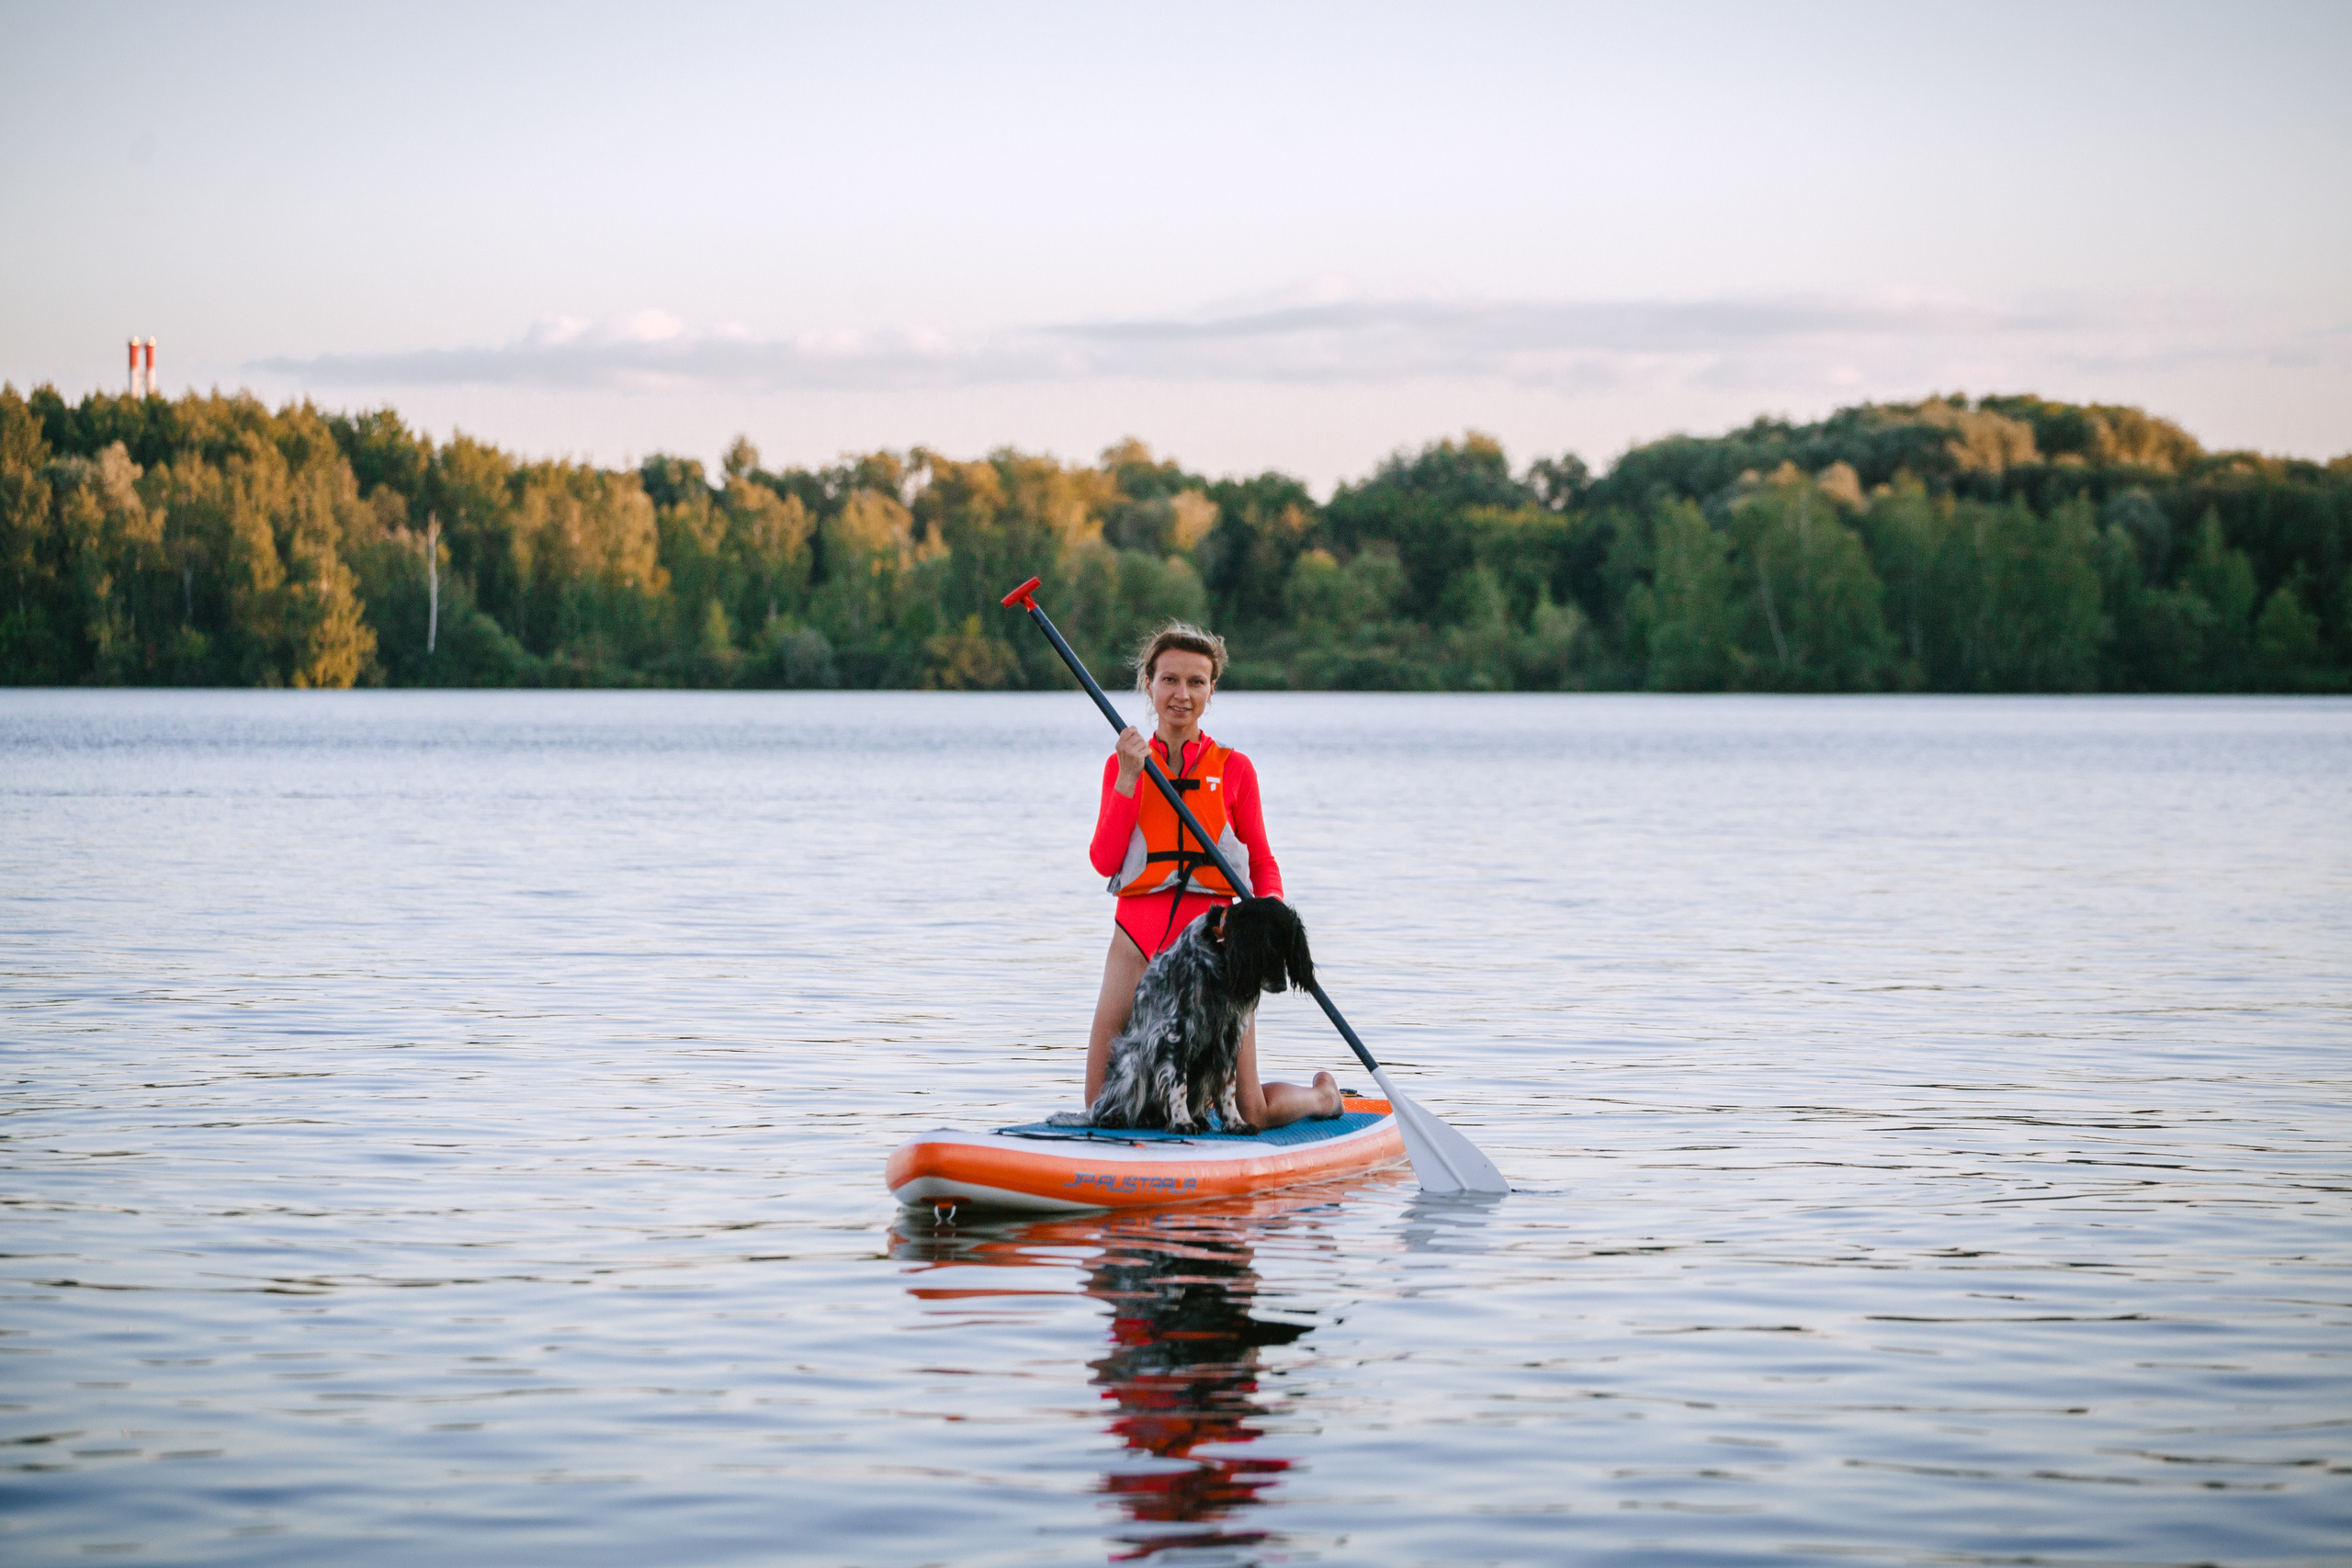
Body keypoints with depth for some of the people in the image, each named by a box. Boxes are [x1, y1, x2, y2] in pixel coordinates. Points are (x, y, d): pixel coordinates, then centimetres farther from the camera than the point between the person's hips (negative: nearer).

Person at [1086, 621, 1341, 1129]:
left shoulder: (1233, 769, 4)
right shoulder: (1122, 766, 8)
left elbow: (1263, 862, 7)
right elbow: (1105, 861, -4)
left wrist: (1271, 909, -14)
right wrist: (1129, 778, -11)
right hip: (1139, 934, 2)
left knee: (1251, 1114, -2)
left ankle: (1322, 1095, 32)